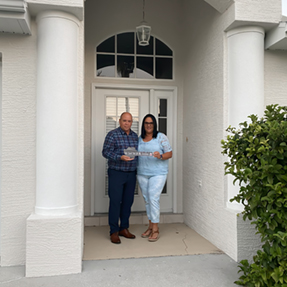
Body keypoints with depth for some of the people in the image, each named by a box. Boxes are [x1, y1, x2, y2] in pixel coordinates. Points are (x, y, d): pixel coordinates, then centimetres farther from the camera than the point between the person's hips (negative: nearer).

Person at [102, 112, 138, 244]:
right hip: (116, 173, -5)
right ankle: (114, 232, 8)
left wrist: (137, 170, 10)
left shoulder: (135, 136, 12)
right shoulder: (112, 134, -6)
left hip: (131, 174, 6)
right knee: (115, 202, -3)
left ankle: (124, 228, 24)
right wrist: (120, 157, -26)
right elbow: (106, 152, -12)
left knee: (128, 202, 10)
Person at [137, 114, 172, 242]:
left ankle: (155, 230, -1)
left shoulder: (161, 137, -3)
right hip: (142, 174, 5)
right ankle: (150, 227, 21)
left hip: (158, 173, -5)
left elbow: (170, 153, -4)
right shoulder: (139, 139, 12)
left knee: (153, 198, -11)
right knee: (147, 199, 9)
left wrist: (160, 156, -22)